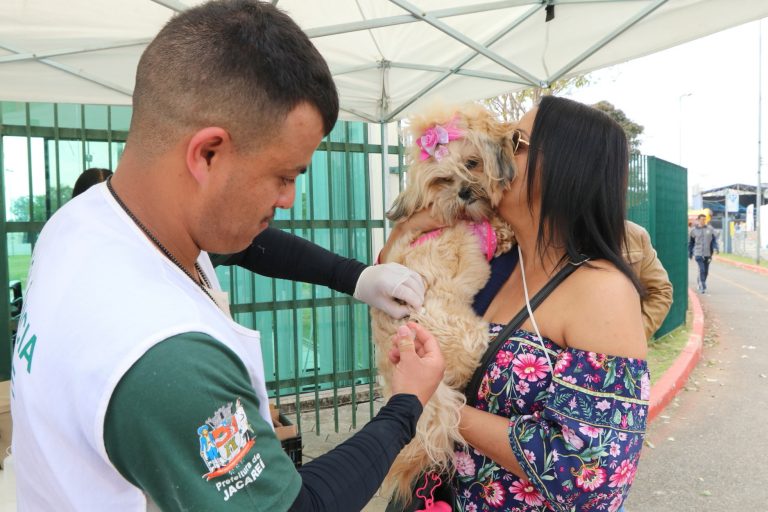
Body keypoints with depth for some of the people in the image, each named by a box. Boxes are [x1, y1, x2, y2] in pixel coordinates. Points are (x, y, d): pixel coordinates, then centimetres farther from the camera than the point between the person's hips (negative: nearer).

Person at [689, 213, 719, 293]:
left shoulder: (710, 229, 4)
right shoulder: (694, 230, 1)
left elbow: (714, 239, 6)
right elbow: (690, 242, 8)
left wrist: (716, 247, -11)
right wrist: (690, 253, 9)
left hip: (708, 253, 3)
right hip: (698, 253, -2)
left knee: (706, 271, 9)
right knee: (702, 270, -12)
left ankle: (699, 282, 32)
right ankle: (702, 287, -8)